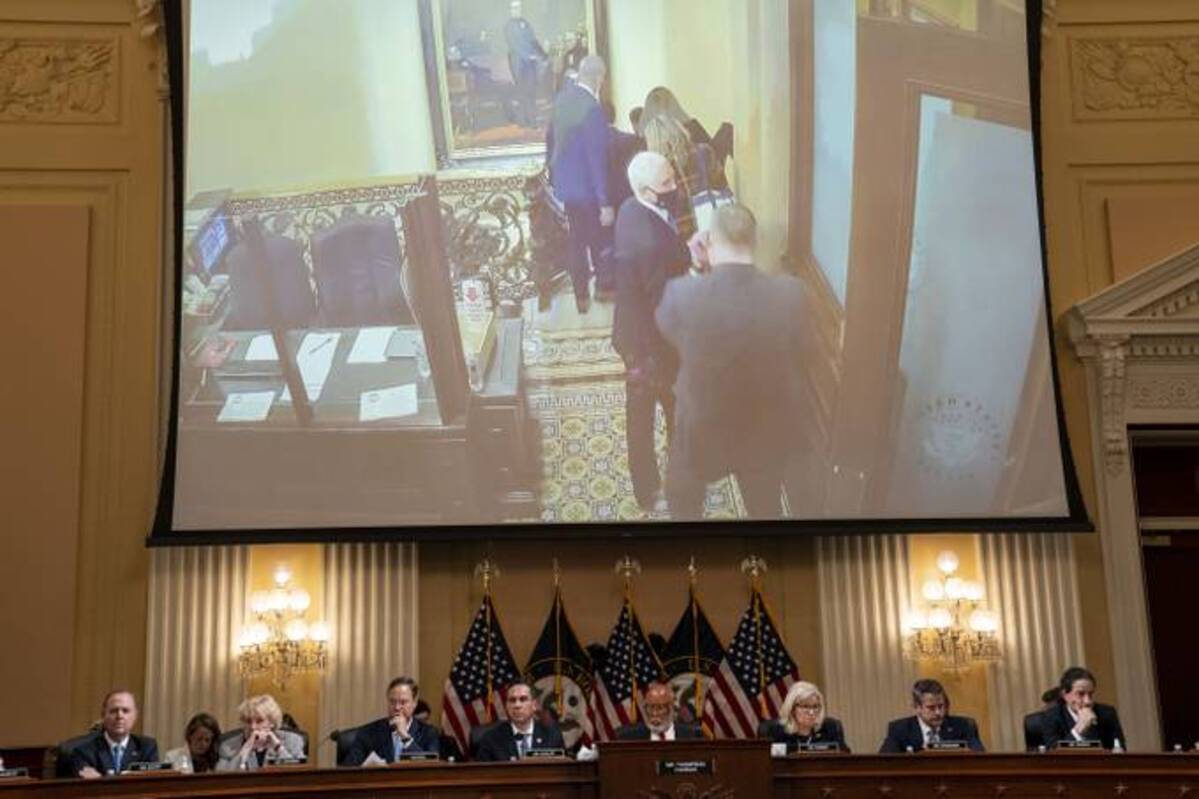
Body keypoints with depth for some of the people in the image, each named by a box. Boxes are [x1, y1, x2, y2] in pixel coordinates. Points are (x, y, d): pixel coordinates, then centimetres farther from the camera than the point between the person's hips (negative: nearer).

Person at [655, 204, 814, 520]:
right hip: (767, 431, 2)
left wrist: (703, 265, -6)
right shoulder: (790, 293, -24)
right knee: (765, 507, 30)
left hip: (701, 430, -2)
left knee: (682, 498, 31)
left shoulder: (682, 294, -29)